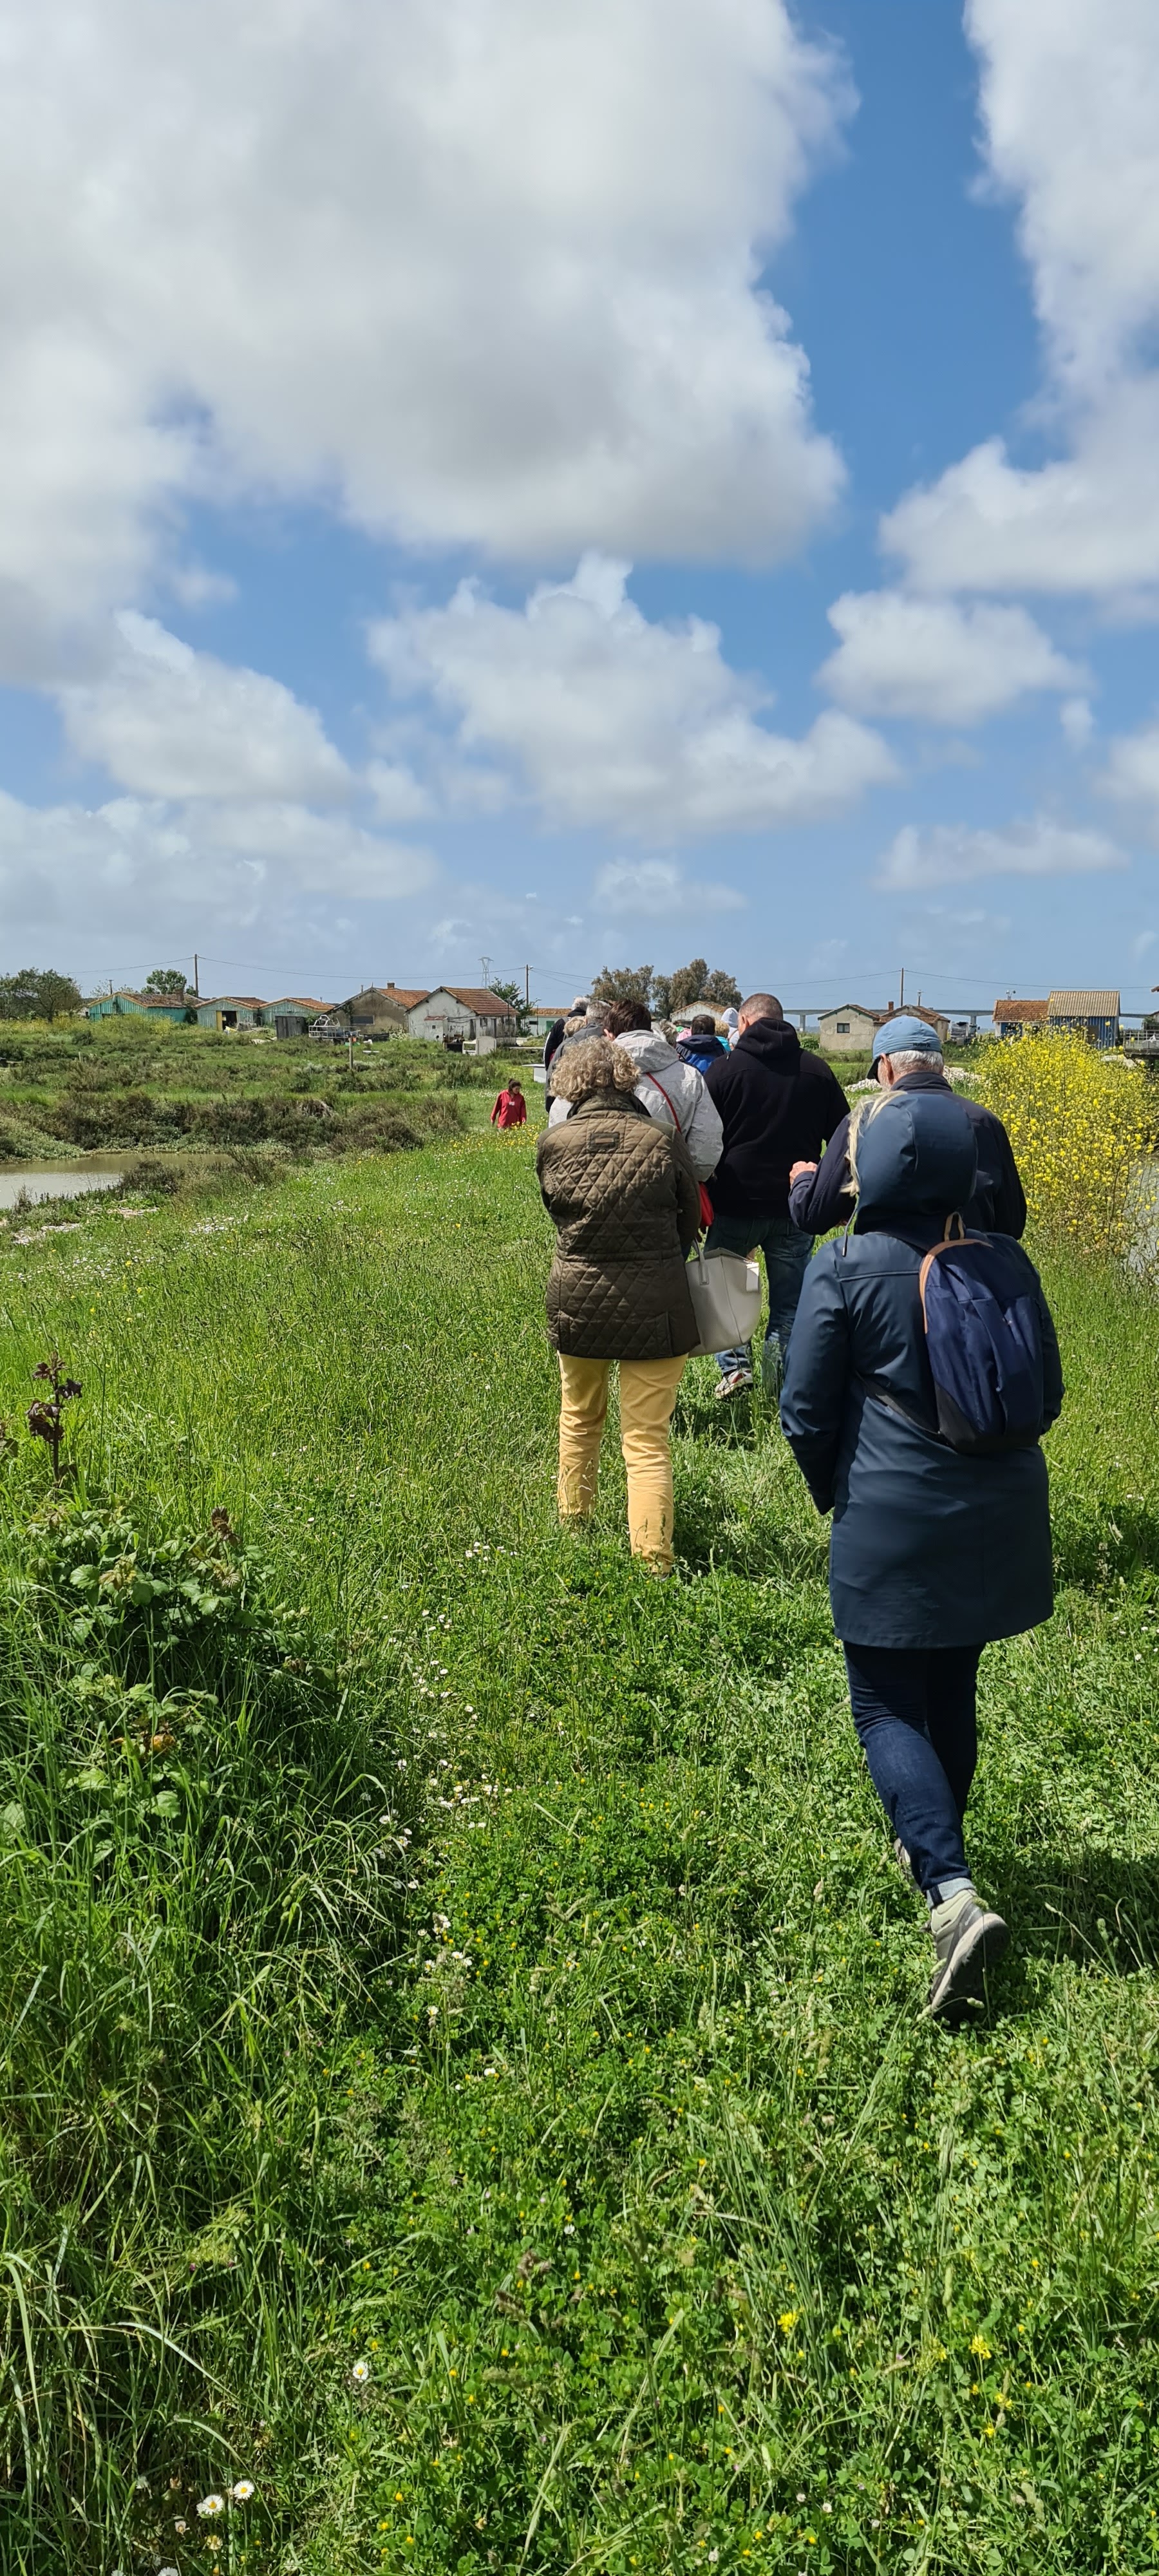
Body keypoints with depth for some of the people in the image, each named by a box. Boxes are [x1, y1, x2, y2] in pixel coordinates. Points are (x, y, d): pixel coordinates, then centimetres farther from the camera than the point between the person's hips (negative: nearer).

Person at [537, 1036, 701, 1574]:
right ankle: (653, 1562, 2)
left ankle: (572, 1526, 40)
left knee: (579, 1420, 24)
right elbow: (689, 1220, 4)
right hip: (653, 1307, -2)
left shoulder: (552, 1143, -7)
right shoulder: (663, 1141, -10)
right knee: (647, 1440, 3)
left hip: (575, 1302, 2)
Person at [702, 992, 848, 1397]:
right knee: (789, 1302, 10)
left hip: (736, 1203, -2)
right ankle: (780, 1379, 6)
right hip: (795, 1209, 2)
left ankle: (735, 1365, 4)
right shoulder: (817, 1071, 6)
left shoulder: (725, 1069, -4)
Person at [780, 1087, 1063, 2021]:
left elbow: (806, 1410, -8)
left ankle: (954, 1893, -9)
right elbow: (1046, 1395, 8)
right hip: (1000, 1520, 5)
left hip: (893, 1524, -5)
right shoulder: (1005, 1262, 0)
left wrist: (834, 1492, 10)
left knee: (887, 1704, 6)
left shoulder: (844, 1268, -13)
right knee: (953, 1688, 22)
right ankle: (932, 1847, 40)